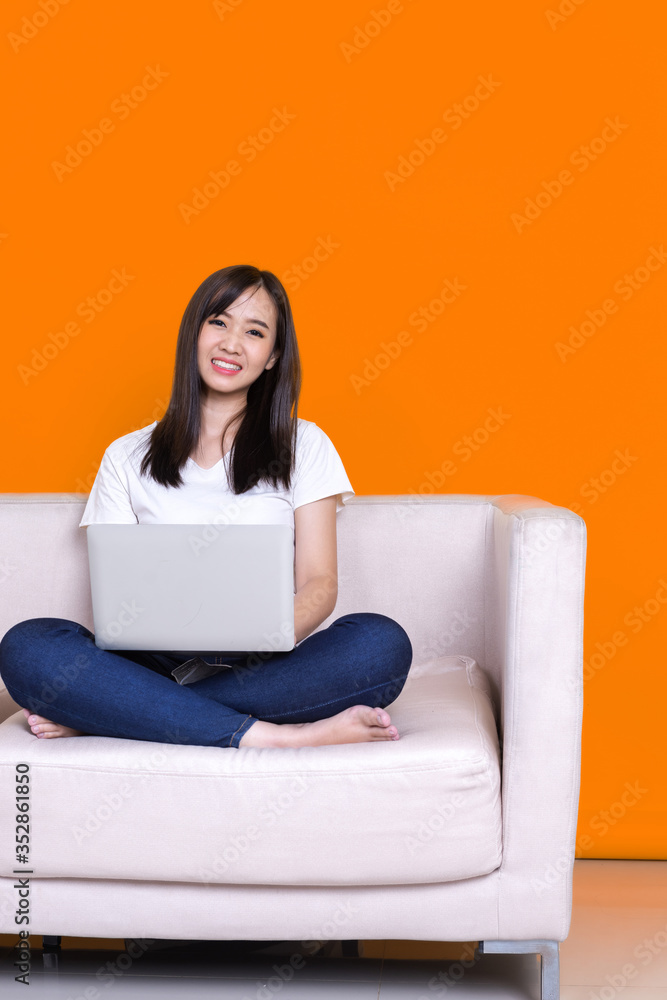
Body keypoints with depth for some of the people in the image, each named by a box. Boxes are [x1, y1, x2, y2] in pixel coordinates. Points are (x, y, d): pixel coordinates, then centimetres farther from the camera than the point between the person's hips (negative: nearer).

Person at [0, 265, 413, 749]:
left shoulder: (304, 446, 13)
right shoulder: (128, 456, 16)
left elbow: (320, 582, 4)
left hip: (265, 670, 0)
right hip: (159, 666, 0)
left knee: (382, 643, -32)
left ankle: (96, 716, -30)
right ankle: (269, 736, -34)